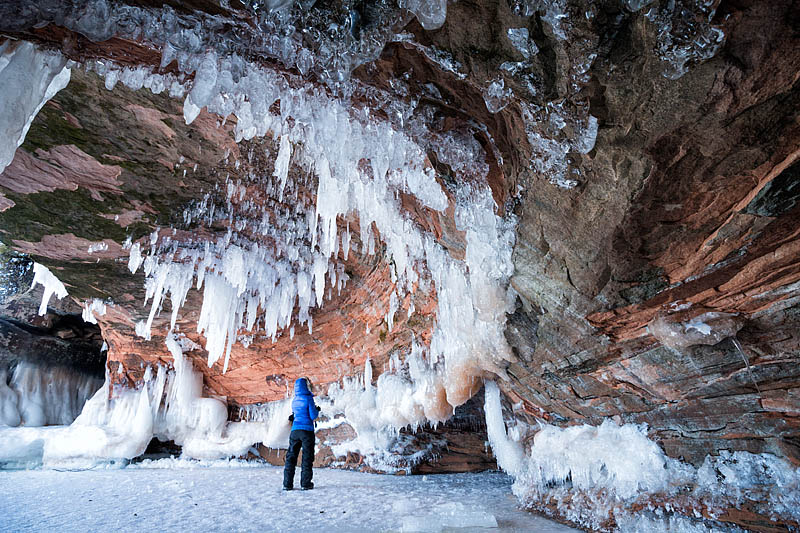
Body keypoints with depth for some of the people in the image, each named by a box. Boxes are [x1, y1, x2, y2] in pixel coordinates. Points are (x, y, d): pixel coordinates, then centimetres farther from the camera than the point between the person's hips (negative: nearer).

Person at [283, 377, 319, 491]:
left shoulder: (294, 400, 10)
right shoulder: (309, 399, -9)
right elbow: (313, 416, -10)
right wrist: (317, 410, 9)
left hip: (295, 430, 5)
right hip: (307, 430, -5)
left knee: (291, 456, 8)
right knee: (307, 457, 3)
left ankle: (287, 483, 8)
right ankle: (305, 483, 3)